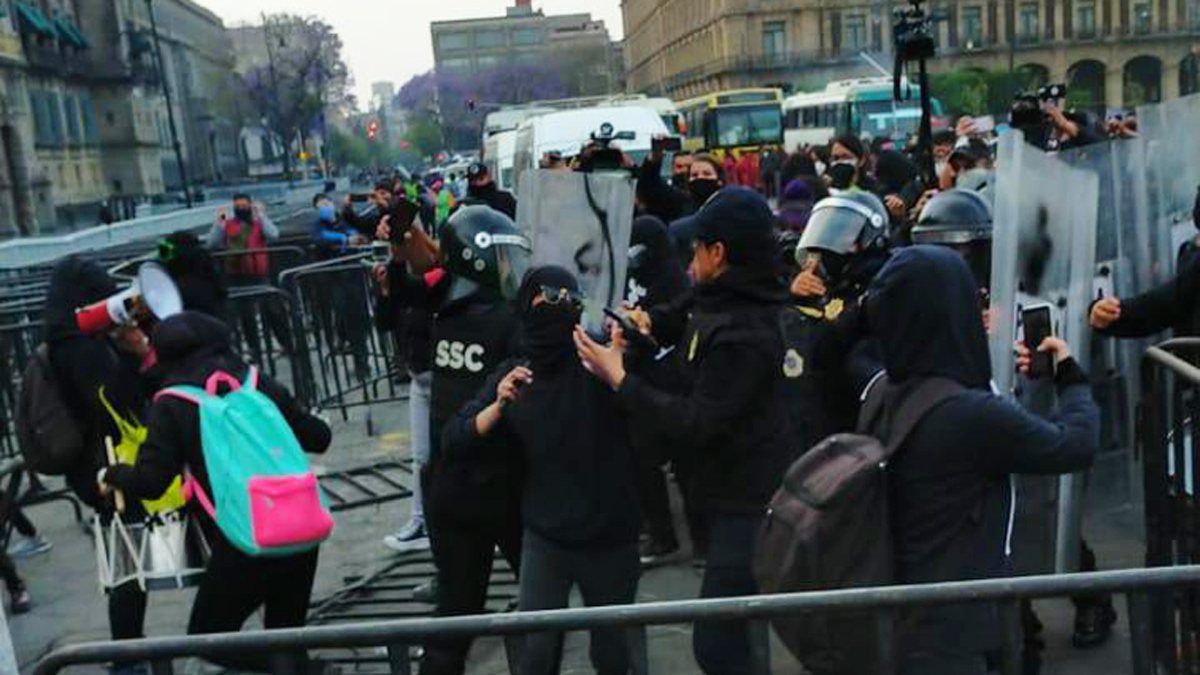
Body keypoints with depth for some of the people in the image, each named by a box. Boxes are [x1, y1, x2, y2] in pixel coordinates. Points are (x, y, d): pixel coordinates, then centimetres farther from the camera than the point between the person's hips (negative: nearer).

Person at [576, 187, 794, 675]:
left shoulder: (740, 335, -28)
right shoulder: (725, 301, 3)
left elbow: (696, 424, -27)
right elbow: (686, 320, 23)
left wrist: (618, 378, -23)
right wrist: (649, 321, 0)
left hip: (748, 502, -10)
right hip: (740, 489, 10)